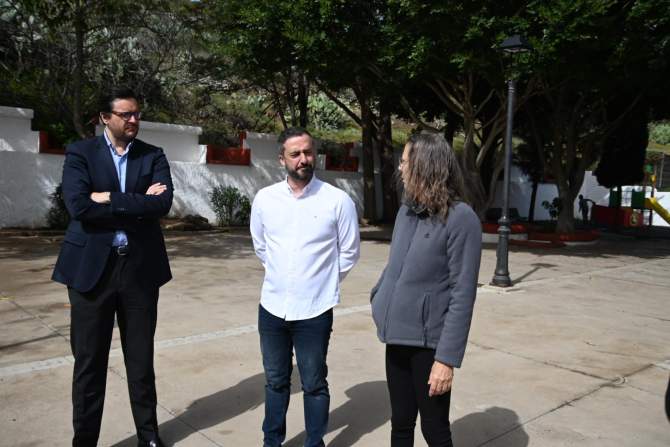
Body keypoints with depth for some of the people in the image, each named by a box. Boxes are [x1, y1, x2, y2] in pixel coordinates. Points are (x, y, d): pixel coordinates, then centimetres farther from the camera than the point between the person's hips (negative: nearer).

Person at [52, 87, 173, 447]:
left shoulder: (153, 156, 6)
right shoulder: (80, 153, 1)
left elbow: (163, 203, -11)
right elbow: (78, 206, -16)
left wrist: (110, 199, -14)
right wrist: (138, 204, -13)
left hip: (140, 268, 2)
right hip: (91, 267, -1)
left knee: (141, 359, 13)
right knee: (88, 360, 8)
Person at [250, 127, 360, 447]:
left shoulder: (338, 200, -10)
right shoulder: (264, 199, -1)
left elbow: (349, 252, 1)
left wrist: (323, 283, 7)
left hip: (314, 310, -3)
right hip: (272, 307, 3)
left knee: (314, 385, 11)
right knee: (275, 381, 19)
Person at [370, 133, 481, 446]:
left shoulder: (461, 218, -15)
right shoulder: (406, 211, 6)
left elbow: (463, 294, -17)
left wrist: (447, 357, -19)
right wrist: (379, 298, 8)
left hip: (429, 341, -6)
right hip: (398, 337, 6)